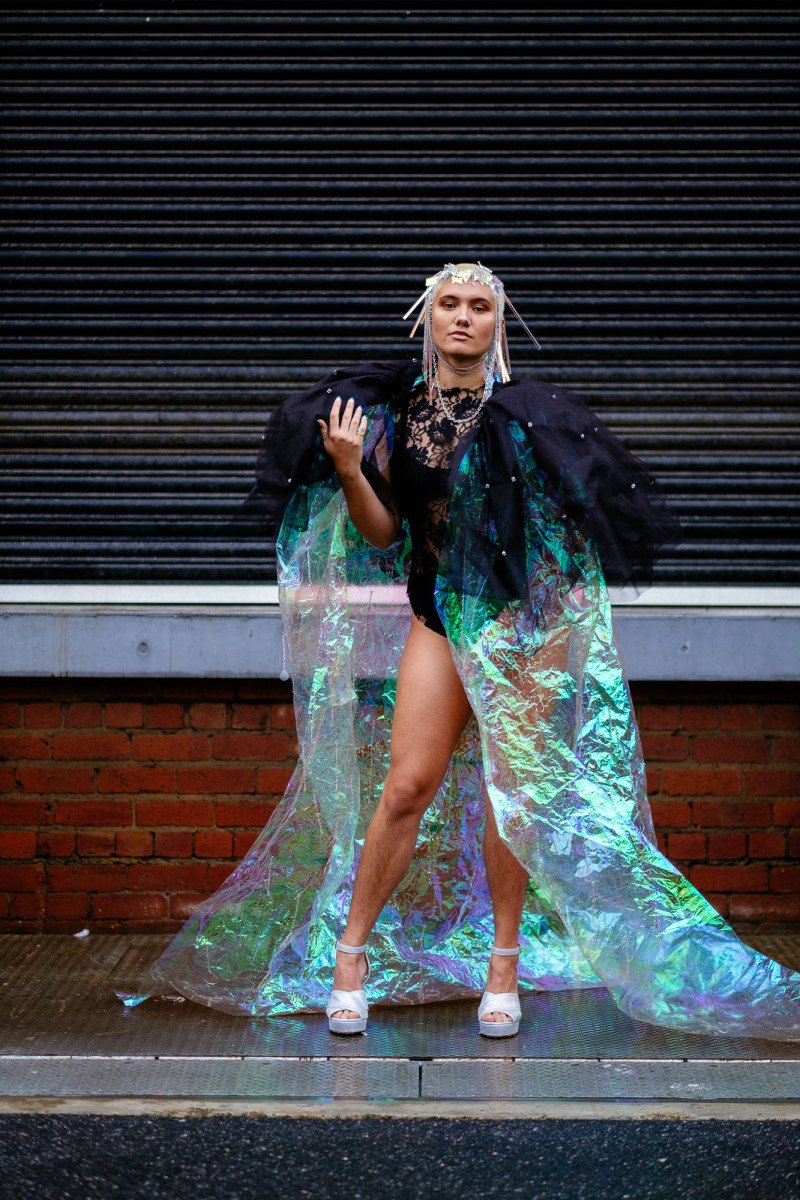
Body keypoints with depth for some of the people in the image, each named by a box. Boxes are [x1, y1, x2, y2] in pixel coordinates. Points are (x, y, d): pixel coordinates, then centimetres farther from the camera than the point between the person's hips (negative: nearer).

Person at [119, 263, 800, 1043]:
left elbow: (574, 521, 3)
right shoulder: (398, 409, 5)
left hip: (518, 616, -1)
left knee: (510, 790, 1)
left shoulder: (526, 414, -2)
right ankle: (350, 952, 9)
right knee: (407, 785, -4)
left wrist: (555, 629, -7)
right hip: (437, 615, 2)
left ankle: (505, 962, 14)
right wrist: (349, 471, -11)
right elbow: (384, 533, 5)